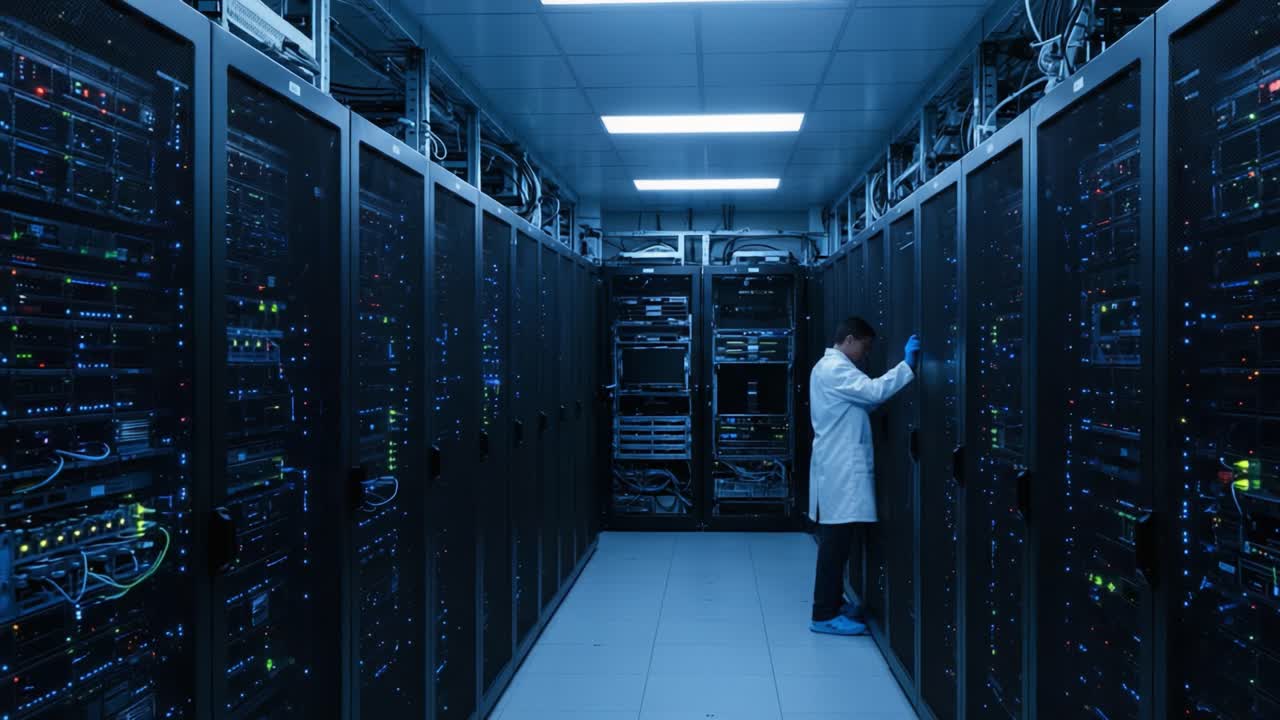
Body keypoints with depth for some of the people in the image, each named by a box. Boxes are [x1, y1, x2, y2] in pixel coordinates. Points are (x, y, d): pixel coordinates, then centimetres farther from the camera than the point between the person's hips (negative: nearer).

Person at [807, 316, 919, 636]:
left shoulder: (829, 366, 21)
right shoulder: (835, 368, -13)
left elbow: (863, 400, 19)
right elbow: (873, 391, -26)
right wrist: (907, 364, -24)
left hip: (841, 466, 11)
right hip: (840, 469, -11)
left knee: (837, 539, 15)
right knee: (836, 540, -8)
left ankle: (833, 604, 24)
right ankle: (824, 615, -5)